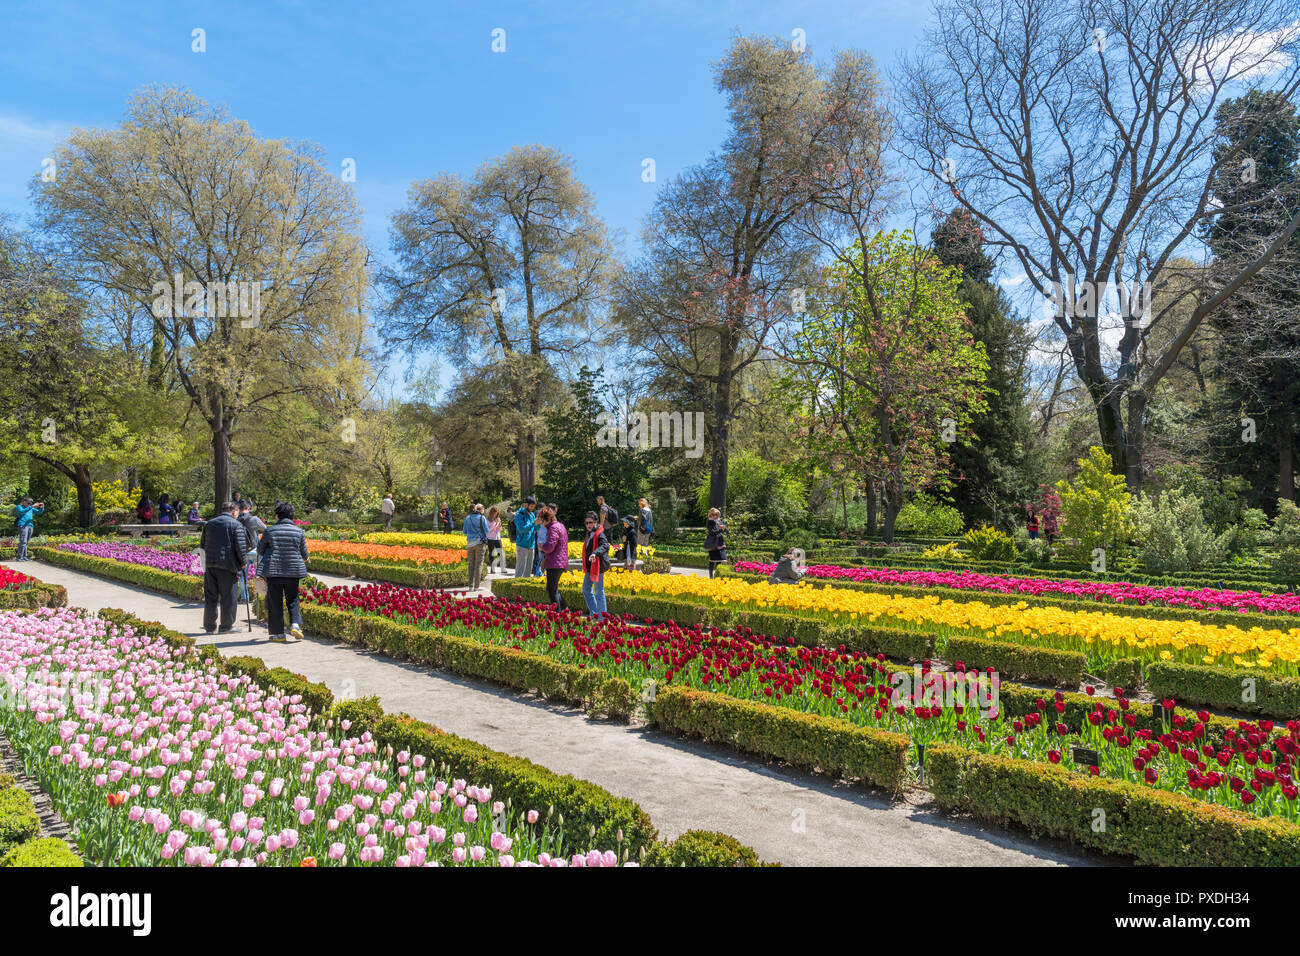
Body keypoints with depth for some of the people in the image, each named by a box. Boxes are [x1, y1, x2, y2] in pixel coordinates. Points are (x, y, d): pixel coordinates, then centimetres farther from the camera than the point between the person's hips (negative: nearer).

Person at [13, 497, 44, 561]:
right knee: (23, 542, -13)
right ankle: (20, 557, -12)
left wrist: (42, 507, -5)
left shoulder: (31, 508, 20)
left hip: (30, 526, 6)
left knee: (26, 542, 5)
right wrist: (32, 506, -25)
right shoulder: (19, 507, 4)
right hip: (23, 525, -6)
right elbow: (21, 511, -18)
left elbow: (39, 512, 17)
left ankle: (24, 557, 6)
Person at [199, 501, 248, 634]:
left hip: (210, 564, 5)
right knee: (228, 596, 3)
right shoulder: (236, 525, -4)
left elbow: (202, 544, 17)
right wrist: (242, 562, 2)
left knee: (210, 596, 10)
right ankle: (226, 626, 7)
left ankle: (209, 626, 15)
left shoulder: (209, 524, 15)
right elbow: (241, 546, -10)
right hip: (228, 564, -5)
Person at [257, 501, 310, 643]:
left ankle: (279, 633, 6)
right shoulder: (298, 531, 1)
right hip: (293, 571, 1)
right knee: (292, 600, 13)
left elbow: (260, 549, 9)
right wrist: (304, 559, 31)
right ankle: (295, 624, -8)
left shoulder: (270, 531, -2)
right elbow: (304, 553, 7)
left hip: (273, 571, -1)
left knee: (275, 602, 5)